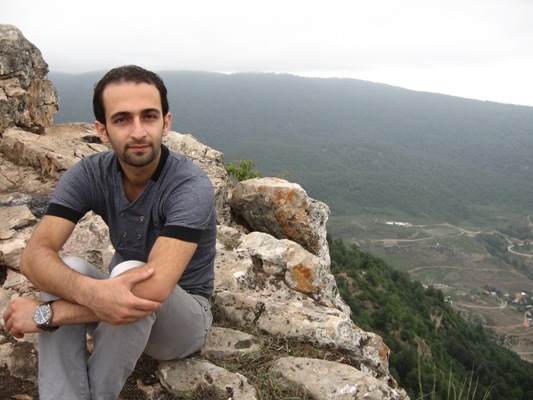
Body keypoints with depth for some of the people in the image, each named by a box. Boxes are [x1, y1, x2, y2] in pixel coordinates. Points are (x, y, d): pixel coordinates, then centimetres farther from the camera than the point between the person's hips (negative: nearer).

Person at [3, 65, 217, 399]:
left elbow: (153, 288, -38)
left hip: (184, 316, -3)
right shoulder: (89, 175, -12)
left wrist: (45, 313, -30)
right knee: (68, 269, -25)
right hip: (117, 302, 4)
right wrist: (90, 291, -45)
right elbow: (35, 255, -22)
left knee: (130, 272, -33)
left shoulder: (191, 187, -28)